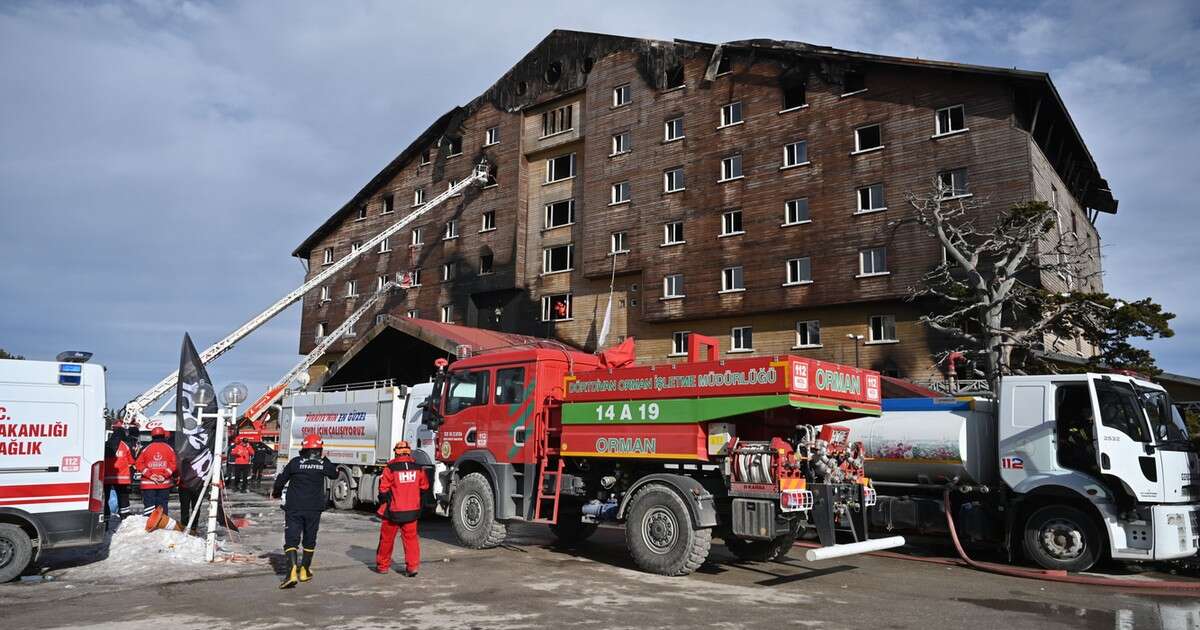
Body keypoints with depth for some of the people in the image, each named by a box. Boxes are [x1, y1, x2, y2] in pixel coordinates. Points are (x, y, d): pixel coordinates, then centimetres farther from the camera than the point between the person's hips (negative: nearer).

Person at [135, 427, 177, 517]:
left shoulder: (146, 448, -1)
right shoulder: (169, 448, 0)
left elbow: (139, 463, -5)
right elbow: (174, 463, -6)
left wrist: (149, 474, -6)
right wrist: (165, 475, -5)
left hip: (148, 483, -1)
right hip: (165, 483, 1)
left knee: (148, 506, 1)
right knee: (162, 506, 6)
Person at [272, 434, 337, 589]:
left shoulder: (295, 462, -6)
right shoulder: (324, 464, -3)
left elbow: (280, 480, 1)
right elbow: (335, 474, 17)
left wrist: (276, 493, 21)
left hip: (294, 508, -2)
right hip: (314, 509, 2)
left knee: (291, 539, -1)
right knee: (309, 540, 16)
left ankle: (292, 570, -18)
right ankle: (305, 571, 26)